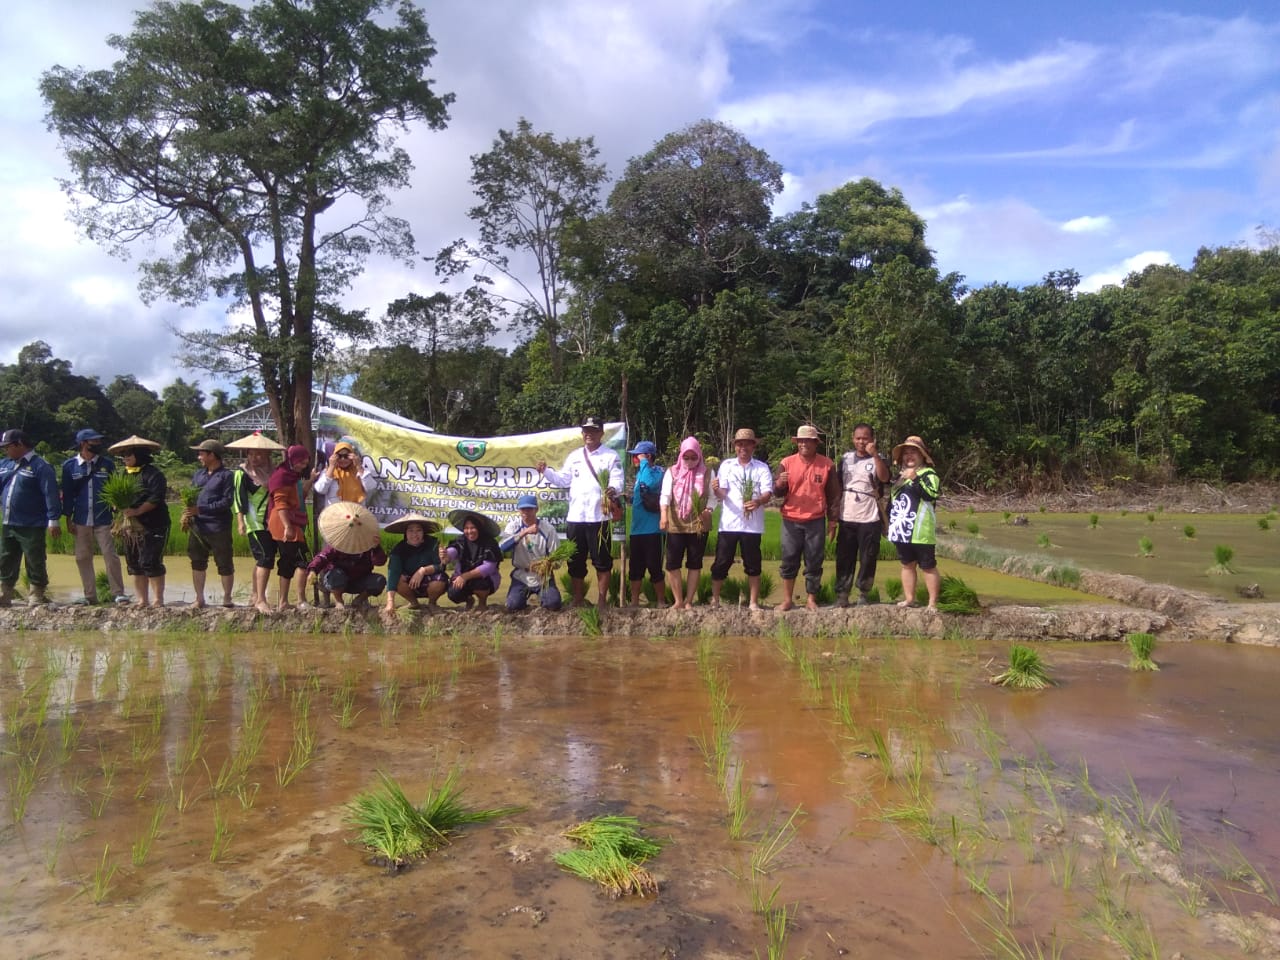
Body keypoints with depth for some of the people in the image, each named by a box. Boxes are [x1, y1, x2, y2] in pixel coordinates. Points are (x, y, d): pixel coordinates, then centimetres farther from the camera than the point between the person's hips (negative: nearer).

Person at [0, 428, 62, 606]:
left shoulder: (40, 466, -10)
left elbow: (51, 494, -15)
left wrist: (54, 520, -19)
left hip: (32, 527, -8)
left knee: (35, 563, 1)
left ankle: (38, 596, 10)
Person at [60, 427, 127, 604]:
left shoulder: (107, 463, 2)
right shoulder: (69, 465, 2)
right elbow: (67, 493, 6)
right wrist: (68, 519, 3)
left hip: (104, 521, -2)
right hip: (81, 522, 2)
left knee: (110, 556, -6)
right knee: (83, 558, 7)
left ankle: (118, 593, -1)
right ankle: (90, 596, 16)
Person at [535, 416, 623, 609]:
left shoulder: (611, 456, 1)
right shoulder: (574, 457, 15)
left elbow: (617, 481, -10)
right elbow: (563, 480, 13)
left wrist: (613, 490, -31)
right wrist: (546, 471, -2)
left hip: (599, 517, -4)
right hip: (575, 517, 5)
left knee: (602, 561, 1)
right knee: (576, 561, 11)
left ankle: (601, 600, 10)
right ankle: (578, 600, 22)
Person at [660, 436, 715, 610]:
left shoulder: (707, 473, 4)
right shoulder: (672, 471, 3)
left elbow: (712, 496, 3)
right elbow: (665, 494, -7)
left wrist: (708, 510, -17)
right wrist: (664, 514, -23)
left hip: (699, 525, 0)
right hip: (675, 525, 0)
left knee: (694, 563, 5)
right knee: (673, 563, -2)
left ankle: (688, 601, 13)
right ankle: (678, 601, 8)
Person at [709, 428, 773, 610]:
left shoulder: (762, 468, 5)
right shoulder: (726, 465, 7)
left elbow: (768, 493, -5)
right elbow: (722, 494, 1)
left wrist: (758, 501, -28)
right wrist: (716, 489, -24)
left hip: (752, 524, 0)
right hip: (728, 523, 0)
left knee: (753, 564, 4)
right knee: (721, 563, 2)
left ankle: (754, 602, 13)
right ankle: (714, 600, 14)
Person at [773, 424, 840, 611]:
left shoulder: (827, 464, 1)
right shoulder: (787, 462, 1)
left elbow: (833, 493, 7)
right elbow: (777, 493, 0)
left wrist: (832, 518, 5)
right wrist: (780, 483, -23)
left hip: (816, 521, 0)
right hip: (791, 520, 0)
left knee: (814, 562, 5)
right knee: (789, 561, 4)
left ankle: (812, 600, 15)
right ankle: (787, 600, 13)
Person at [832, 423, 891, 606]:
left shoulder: (878, 458, 0)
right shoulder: (846, 458, 8)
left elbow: (884, 478, -21)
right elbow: (838, 487, 10)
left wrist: (874, 454, -26)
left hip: (869, 519, -2)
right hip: (846, 518, 2)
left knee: (868, 559, 3)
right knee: (844, 559, 4)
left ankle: (863, 594, 15)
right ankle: (841, 595, 9)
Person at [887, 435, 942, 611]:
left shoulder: (929, 474, -5)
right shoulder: (899, 475, 18)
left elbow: (932, 495, -23)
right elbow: (892, 501, 24)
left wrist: (915, 479, -28)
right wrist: (888, 522, 21)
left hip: (920, 531, -7)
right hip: (901, 530, 7)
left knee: (928, 567, -2)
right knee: (907, 565, 13)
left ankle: (933, 603, 3)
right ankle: (909, 599, 22)